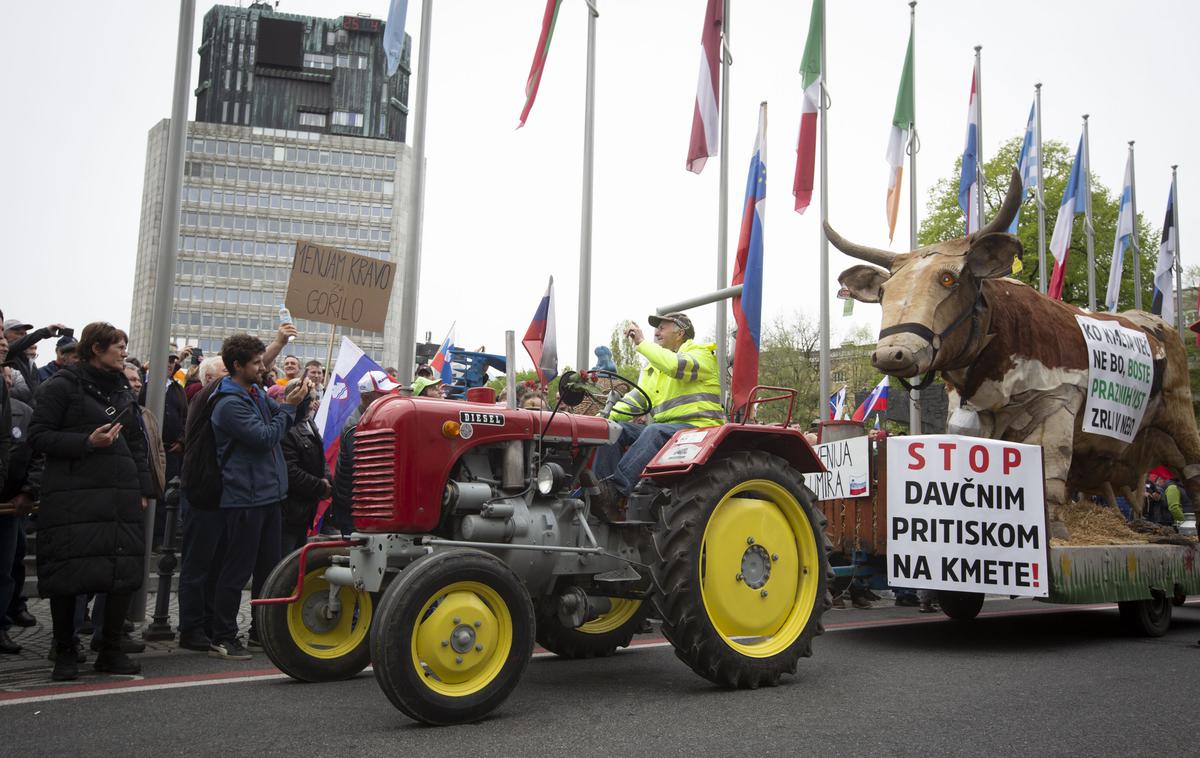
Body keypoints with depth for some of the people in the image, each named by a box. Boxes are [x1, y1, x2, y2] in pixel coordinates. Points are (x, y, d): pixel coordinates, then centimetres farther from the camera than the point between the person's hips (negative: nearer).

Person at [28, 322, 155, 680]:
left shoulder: (122, 390, 19)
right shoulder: (62, 386, -1)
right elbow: (39, 436, -5)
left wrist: (144, 487, 13)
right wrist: (87, 442, -16)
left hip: (121, 497, 6)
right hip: (73, 498, -5)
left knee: (124, 575, 1)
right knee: (67, 577, -2)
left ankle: (111, 651, 15)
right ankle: (65, 653, 15)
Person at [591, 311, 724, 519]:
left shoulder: (701, 354, 3)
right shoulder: (654, 368, 26)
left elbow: (677, 366, -20)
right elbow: (636, 398, 16)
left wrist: (642, 343, -13)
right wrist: (608, 415, -2)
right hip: (663, 429, 7)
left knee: (655, 432, -37)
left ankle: (616, 490, -45)